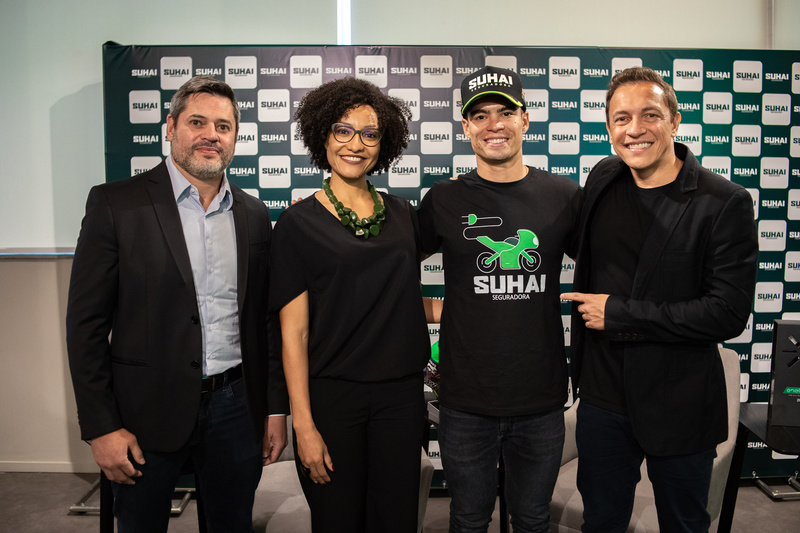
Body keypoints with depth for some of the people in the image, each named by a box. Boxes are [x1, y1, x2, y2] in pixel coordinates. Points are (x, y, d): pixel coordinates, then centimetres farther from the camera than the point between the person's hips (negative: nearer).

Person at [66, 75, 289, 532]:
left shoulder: (254, 215, 6)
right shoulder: (116, 203, -5)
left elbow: (266, 319, 9)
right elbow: (86, 322, -6)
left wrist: (276, 408, 7)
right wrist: (101, 426, -9)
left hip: (235, 408, 3)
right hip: (149, 411, -3)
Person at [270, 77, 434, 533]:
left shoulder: (402, 214, 7)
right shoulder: (299, 222, -4)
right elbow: (294, 331, -6)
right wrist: (304, 424, -10)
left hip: (401, 393, 3)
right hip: (332, 394, -3)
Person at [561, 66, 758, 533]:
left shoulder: (724, 203, -15)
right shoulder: (603, 180, 0)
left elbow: (729, 314, -20)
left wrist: (618, 314, -20)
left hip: (680, 407, -4)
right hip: (603, 397, 4)